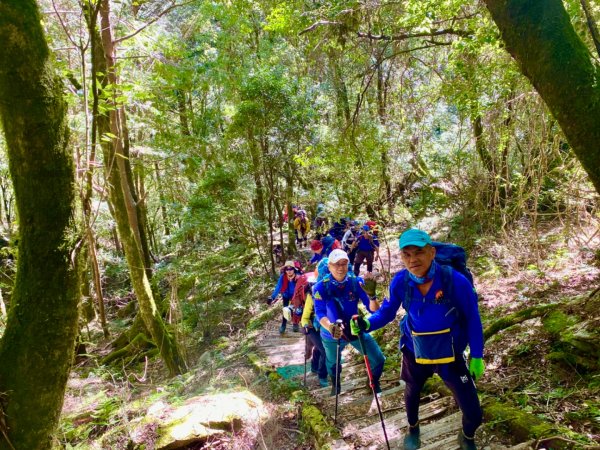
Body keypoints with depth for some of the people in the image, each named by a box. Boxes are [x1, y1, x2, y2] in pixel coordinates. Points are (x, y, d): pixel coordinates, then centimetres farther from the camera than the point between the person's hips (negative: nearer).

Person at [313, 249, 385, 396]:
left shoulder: (356, 282, -18)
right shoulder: (321, 287, -23)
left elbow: (373, 309, -20)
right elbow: (320, 312, -32)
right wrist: (330, 327, -53)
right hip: (332, 334, -1)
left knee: (378, 359, 0)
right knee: (333, 364, 18)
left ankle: (375, 383, 34)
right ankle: (335, 385, 54)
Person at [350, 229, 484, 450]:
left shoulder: (455, 280, -27)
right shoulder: (400, 282, -21)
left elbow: (472, 318, -14)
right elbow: (387, 312, -9)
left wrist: (476, 356, -8)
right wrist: (367, 324, -29)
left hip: (451, 355, -2)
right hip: (415, 352, 2)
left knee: (473, 413, 3)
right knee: (411, 394, 27)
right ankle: (413, 429, 63)